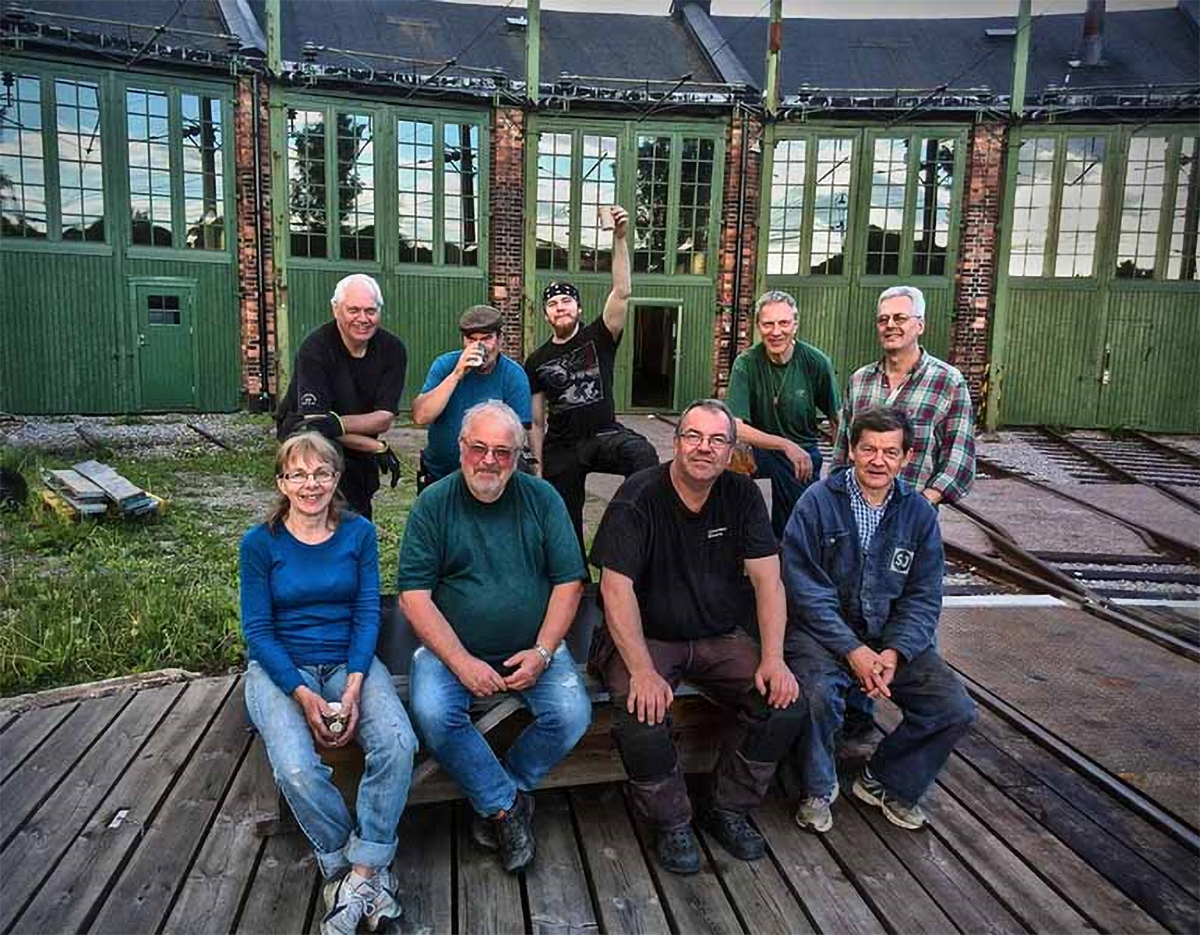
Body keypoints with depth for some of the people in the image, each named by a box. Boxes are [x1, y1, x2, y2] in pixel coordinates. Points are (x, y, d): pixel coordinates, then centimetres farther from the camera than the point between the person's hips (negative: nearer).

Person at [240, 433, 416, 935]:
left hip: (349, 662, 1)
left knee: (398, 744, -26)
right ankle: (345, 864, -3)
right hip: (280, 669, -1)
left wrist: (354, 686, -15)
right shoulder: (260, 542, -1)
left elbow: (367, 614, 0)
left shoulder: (359, 533, 3)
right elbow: (257, 629, -4)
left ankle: (360, 871, -10)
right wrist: (304, 695, -16)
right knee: (296, 769, -28)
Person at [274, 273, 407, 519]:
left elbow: (385, 418, -15)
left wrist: (338, 423, -33)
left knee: (360, 518, 6)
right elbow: (314, 419, -26)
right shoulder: (315, 349, -21)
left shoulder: (392, 349, -11)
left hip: (360, 449, 4)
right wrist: (378, 448, -28)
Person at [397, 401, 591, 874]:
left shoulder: (542, 498, 2)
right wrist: (461, 662, -18)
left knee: (572, 715, -21)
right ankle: (508, 805, -4)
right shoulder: (433, 503, -2)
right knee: (433, 715, -28)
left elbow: (568, 582, 1)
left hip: (532, 648, 1)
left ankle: (494, 800, 6)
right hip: (451, 647, -1)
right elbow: (414, 595, -8)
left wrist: (542, 652, -12)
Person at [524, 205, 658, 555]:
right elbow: (536, 421, 9)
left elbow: (622, 292, -16)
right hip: (561, 449, 3)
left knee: (642, 454, -37)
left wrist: (620, 238, -27)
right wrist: (538, 464, 5)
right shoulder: (537, 361, 6)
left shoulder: (599, 337, 0)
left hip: (605, 435, -2)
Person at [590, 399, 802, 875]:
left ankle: (728, 809, 8)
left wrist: (773, 659, -15)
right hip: (644, 638, -4)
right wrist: (643, 671, -29)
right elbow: (617, 589, -20)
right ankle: (671, 823, 1)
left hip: (719, 639, 4)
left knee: (784, 702, -15)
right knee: (642, 715, -29)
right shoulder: (639, 497, -13)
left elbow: (767, 579, -3)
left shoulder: (742, 495, 0)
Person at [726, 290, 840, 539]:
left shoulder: (817, 363, -14)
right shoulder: (746, 363, -18)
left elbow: (837, 420, -1)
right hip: (759, 447, -1)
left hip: (804, 453, 1)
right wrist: (786, 445, -32)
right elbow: (734, 427, -26)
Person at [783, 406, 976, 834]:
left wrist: (895, 652, -15)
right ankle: (817, 789, 1)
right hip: (824, 630, -4)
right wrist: (853, 650, -21)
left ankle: (887, 782, 17)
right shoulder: (818, 502, -9)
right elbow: (807, 590, -14)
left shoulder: (919, 512, 3)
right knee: (817, 694, -32)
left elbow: (924, 597, 1)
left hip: (893, 636, 4)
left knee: (956, 710, -10)